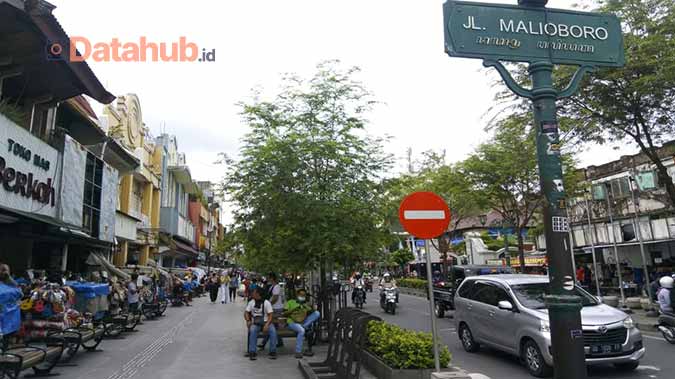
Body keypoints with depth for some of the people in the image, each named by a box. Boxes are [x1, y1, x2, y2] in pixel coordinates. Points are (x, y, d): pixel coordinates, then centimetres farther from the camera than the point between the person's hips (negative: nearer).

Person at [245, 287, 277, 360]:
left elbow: (270, 315, -5)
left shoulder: (266, 302, 0)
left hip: (265, 322, -2)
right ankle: (252, 352, -29)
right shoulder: (251, 302, 11)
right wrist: (248, 321, -10)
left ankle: (273, 352, -23)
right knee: (252, 330, -33)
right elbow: (246, 313, 11)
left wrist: (267, 324, -21)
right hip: (255, 323, 2)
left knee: (273, 330, -31)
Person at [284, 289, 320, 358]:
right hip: (293, 323, -4)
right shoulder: (290, 302, 10)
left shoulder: (306, 304, 18)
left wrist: (311, 309, -15)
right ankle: (298, 352, -30)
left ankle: (304, 327, -28)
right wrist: (293, 310, -13)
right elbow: (284, 314, 1)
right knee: (301, 331, -37)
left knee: (317, 313, -17)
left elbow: (312, 313, 7)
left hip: (303, 322, 4)